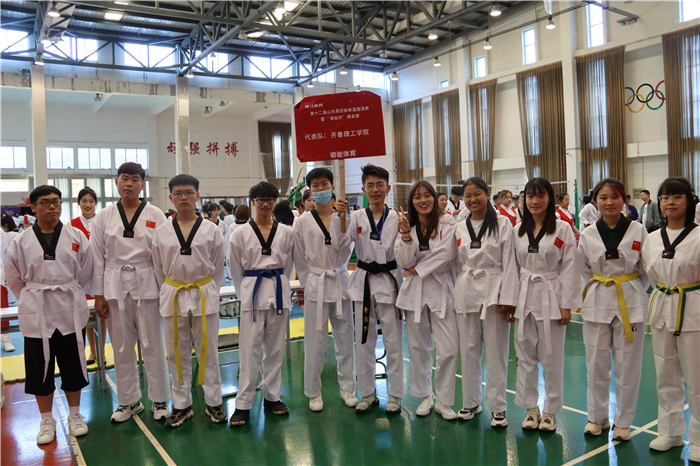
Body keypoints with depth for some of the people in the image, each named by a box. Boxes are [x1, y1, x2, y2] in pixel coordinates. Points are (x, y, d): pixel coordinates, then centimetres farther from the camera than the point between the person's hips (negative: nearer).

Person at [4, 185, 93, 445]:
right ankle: (46, 420, 25)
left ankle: (74, 413, 28)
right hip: (36, 314, 0)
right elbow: (14, 278, 8)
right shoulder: (21, 243, -1)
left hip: (71, 311, 0)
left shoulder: (76, 237, 0)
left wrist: (71, 295, 7)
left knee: (73, 363, 10)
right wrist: (34, 298, 7)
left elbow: (85, 272, 7)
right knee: (40, 367, 9)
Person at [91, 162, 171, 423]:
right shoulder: (104, 217, 5)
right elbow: (98, 257, 6)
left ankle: (159, 400, 18)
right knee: (122, 346, 10)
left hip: (146, 285, -2)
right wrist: (98, 295, 2)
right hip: (115, 286, 2)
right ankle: (128, 401, 25)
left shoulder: (155, 216, 1)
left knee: (153, 344, 3)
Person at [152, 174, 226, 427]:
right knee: (177, 352, 9)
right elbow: (159, 269, 11)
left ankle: (213, 402, 19)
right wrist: (170, 292, 9)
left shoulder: (210, 230, -2)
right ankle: (181, 405, 23)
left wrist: (206, 291, 5)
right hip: (173, 297, 2)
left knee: (207, 350, 5)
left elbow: (218, 266, 5)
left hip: (204, 295, -1)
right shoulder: (162, 232, 2)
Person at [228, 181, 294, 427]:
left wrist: (277, 286, 6)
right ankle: (243, 405, 7)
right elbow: (236, 269, 5)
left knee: (275, 347, 11)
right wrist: (246, 293, 3)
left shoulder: (285, 232, 6)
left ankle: (271, 397, 25)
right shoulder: (241, 233, 0)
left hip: (278, 291, 3)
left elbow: (288, 264, 12)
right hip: (252, 292, -2)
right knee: (250, 349, -3)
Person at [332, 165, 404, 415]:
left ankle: (395, 394, 21)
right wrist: (339, 216, -23)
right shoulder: (356, 217, 2)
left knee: (393, 342, 5)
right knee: (363, 342, 9)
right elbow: (340, 243, -12)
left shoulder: (396, 218, -1)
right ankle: (367, 393, 26)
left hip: (389, 281, -1)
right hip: (363, 282, 2)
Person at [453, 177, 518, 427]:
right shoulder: (460, 228, 10)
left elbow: (509, 263, -6)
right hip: (466, 292, 4)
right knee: (468, 350, 10)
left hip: (493, 291, -4)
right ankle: (471, 401, 25)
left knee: (495, 351, 1)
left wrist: (508, 299, -11)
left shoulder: (502, 223, -2)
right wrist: (457, 295, 11)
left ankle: (497, 406, 15)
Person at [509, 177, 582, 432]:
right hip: (525, 297, 4)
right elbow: (514, 266, 10)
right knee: (525, 355, 9)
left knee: (552, 357, 4)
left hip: (550, 297, -3)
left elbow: (569, 268, -4)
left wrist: (567, 305, -8)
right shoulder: (518, 230, 8)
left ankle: (550, 411, 21)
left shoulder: (562, 229, -3)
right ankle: (531, 408, 24)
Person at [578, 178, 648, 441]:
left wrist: (632, 293, -1)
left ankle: (623, 422, 24)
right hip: (597, 303, 1)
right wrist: (599, 289, 4)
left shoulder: (638, 231, -3)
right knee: (596, 365, 8)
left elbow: (647, 269, 4)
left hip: (630, 303, -1)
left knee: (627, 367, 5)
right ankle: (597, 417, 27)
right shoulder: (588, 235, 0)